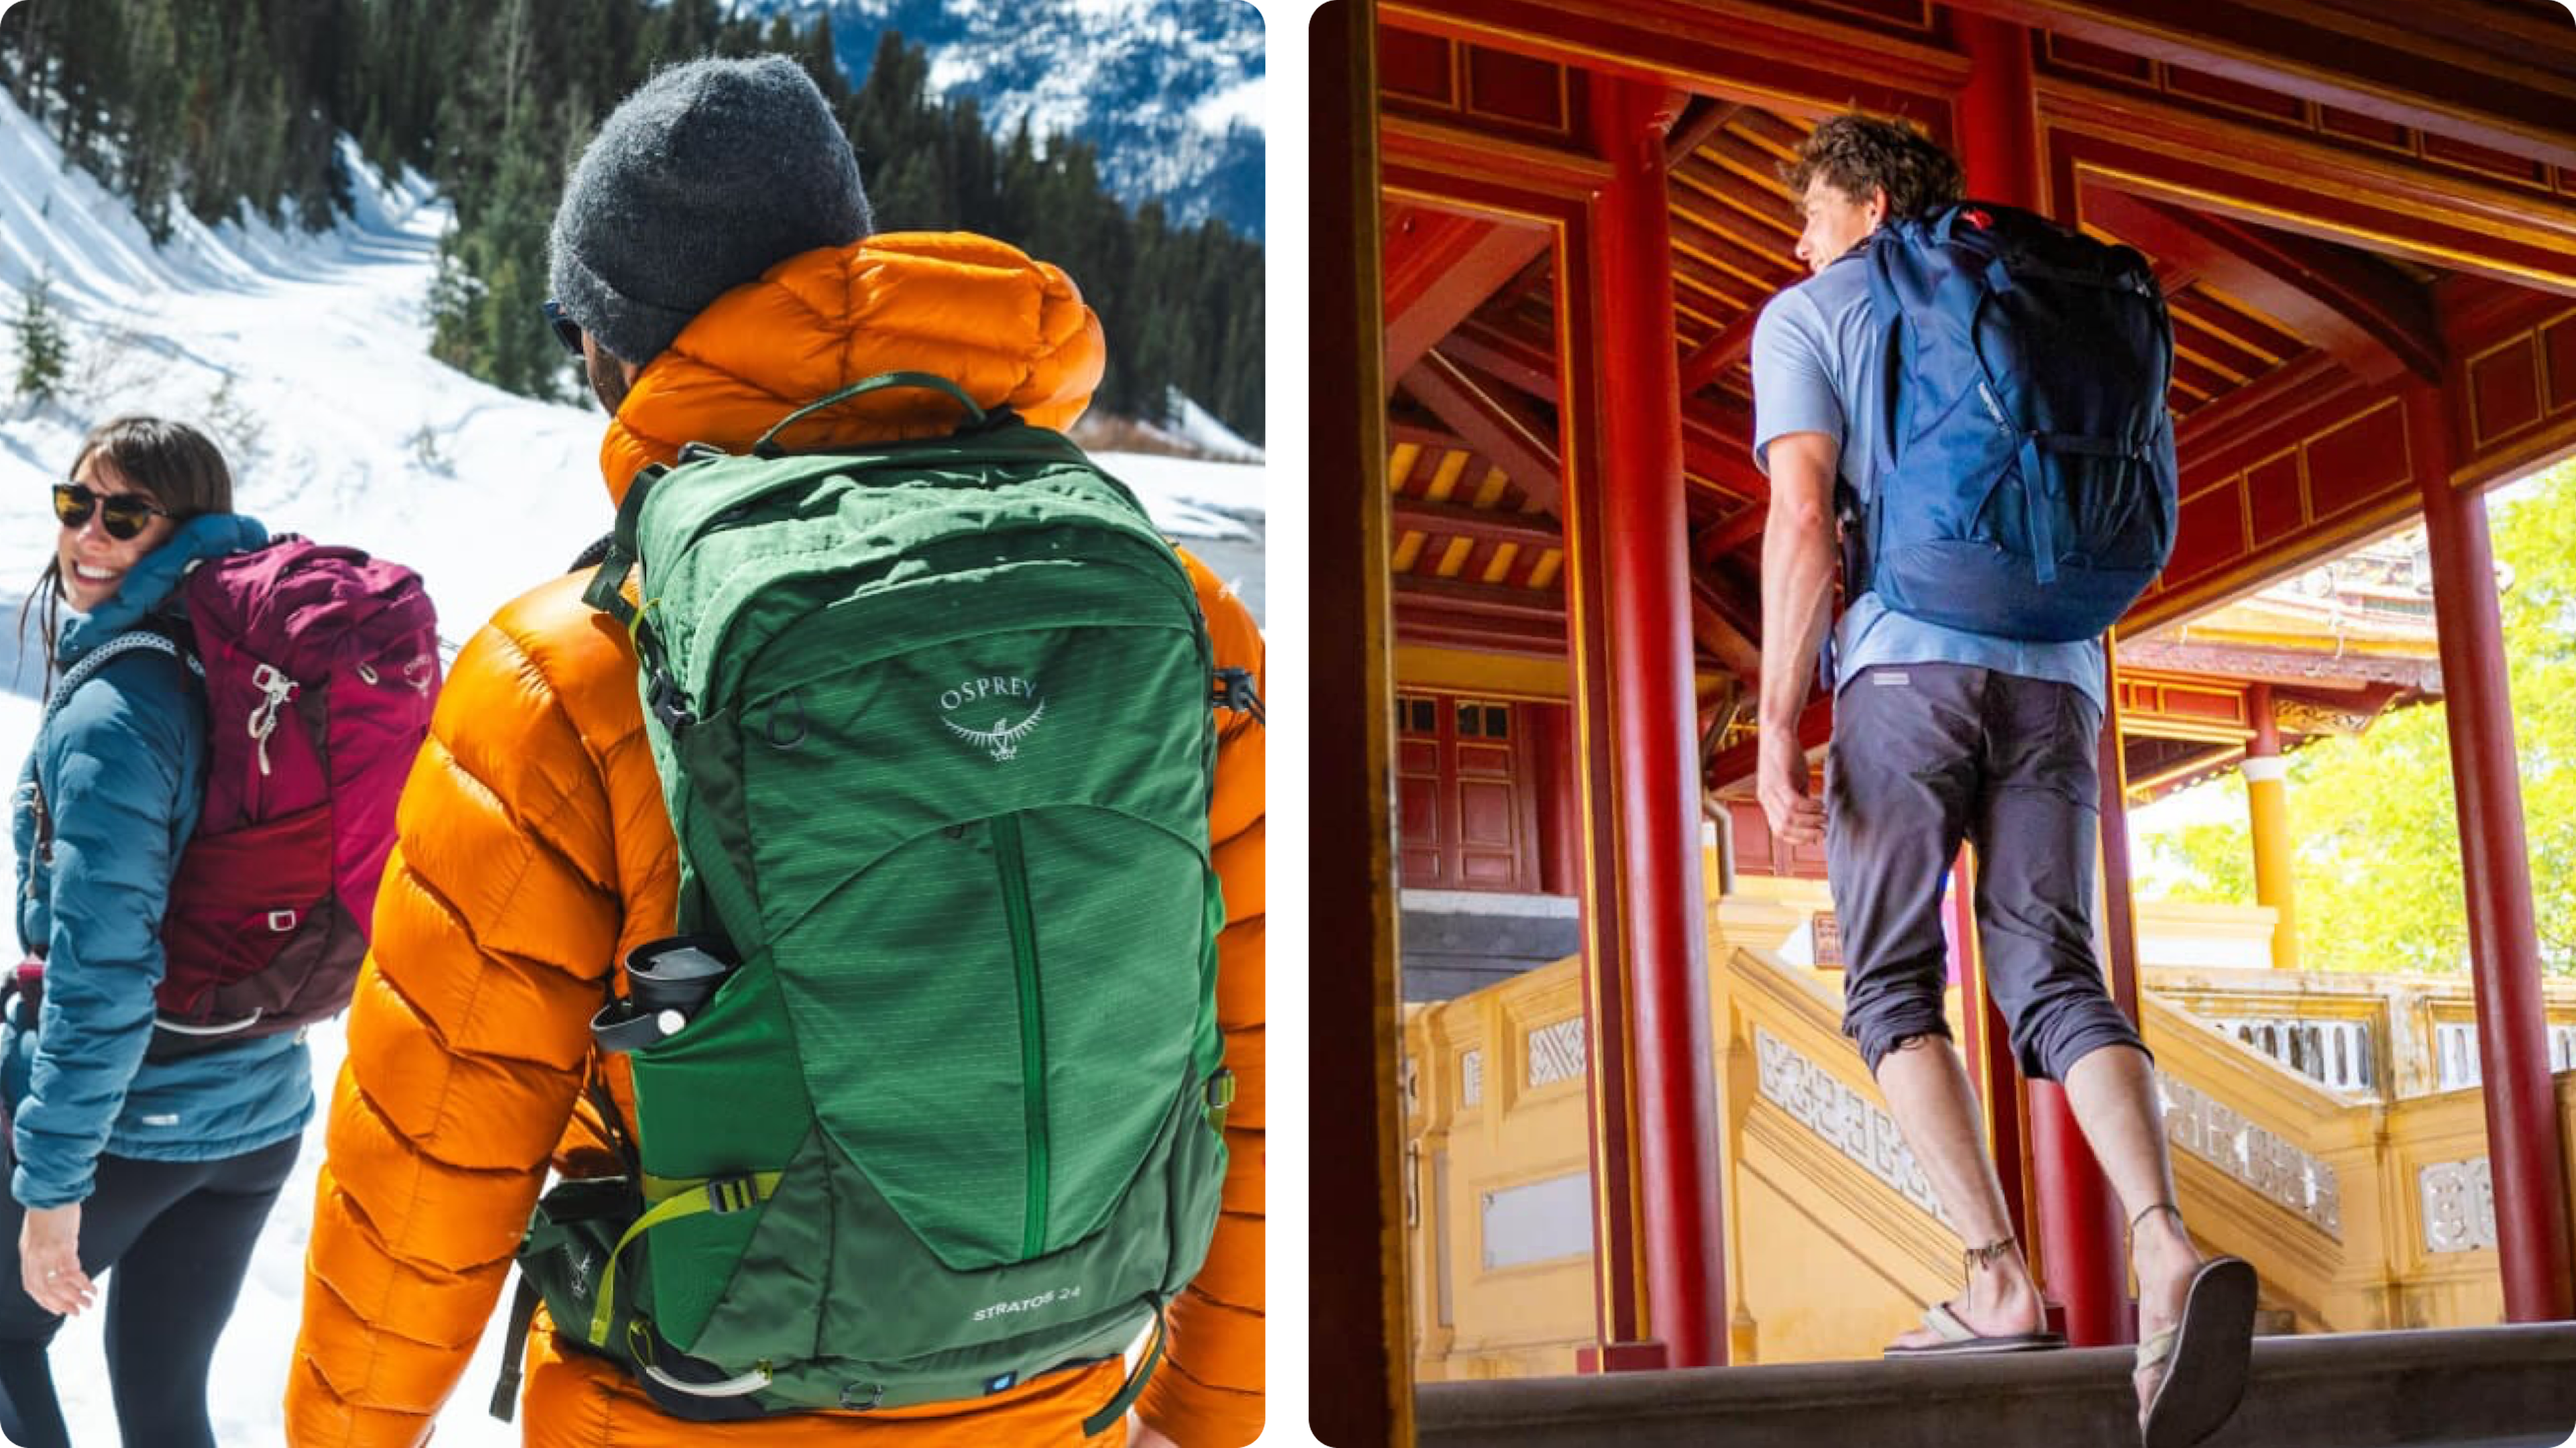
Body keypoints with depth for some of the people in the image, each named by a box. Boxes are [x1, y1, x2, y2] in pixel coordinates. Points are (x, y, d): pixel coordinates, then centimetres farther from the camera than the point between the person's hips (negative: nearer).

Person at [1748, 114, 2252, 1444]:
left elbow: (1803, 519, -5)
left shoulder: (1807, 318, 9)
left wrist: (1777, 721, -9)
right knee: (2054, 977, -1)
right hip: (2053, 672, 5)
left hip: (1906, 664, -4)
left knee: (1892, 987, 4)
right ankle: (2164, 1247, -24)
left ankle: (1998, 1280, -8)